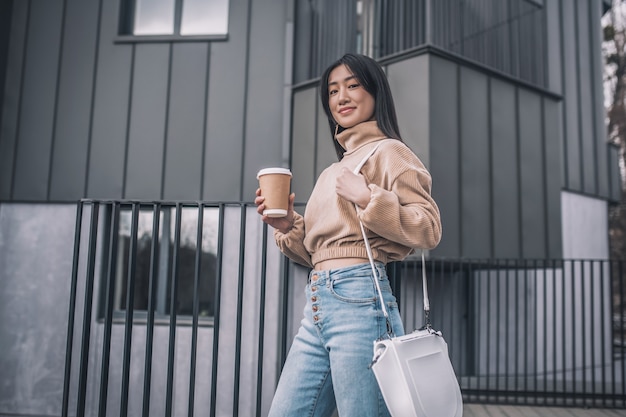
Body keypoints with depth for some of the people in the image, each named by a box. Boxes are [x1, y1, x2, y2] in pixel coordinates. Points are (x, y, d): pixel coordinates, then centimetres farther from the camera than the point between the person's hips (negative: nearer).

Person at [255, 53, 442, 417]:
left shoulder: (389, 152, 1)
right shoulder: (334, 171, 23)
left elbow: (430, 229, -9)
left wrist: (368, 197, -17)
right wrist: (289, 226, 8)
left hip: (358, 297, -8)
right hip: (317, 307, 8)